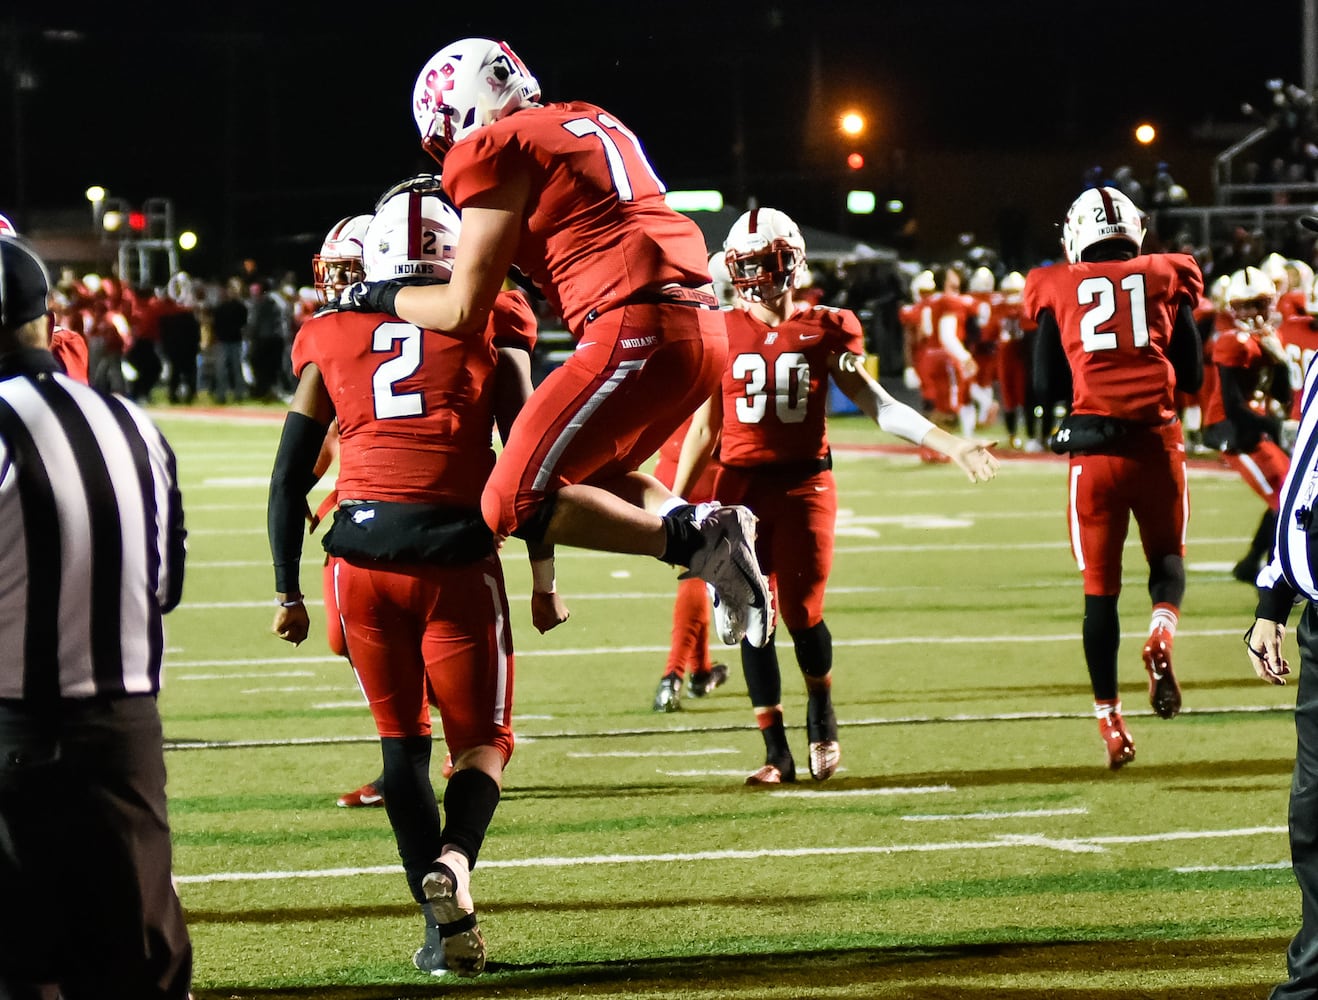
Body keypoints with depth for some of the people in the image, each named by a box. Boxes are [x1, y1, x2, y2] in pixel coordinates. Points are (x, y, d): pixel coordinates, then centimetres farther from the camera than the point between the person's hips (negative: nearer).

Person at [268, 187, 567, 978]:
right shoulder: (489, 322, 6)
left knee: (404, 738, 13)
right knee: (483, 737, 11)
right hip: (455, 553, -2)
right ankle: (454, 858, -19)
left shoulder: (331, 334, 12)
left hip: (361, 551, 2)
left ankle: (445, 925, 5)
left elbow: (290, 475, 13)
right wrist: (545, 581, 10)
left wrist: (289, 590, 19)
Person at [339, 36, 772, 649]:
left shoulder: (495, 152, -2)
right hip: (703, 328, 9)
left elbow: (464, 312, -2)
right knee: (589, 479, 23)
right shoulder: (589, 123, 23)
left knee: (516, 503, -5)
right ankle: (704, 529, 1)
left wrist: (379, 295, 13)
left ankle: (694, 540, -14)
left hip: (638, 333, -9)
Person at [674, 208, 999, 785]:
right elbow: (704, 426, 9)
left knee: (802, 611, -7)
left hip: (804, 483, -1)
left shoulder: (824, 331, 3)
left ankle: (822, 721, 22)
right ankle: (776, 752, 7)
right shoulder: (724, 333, 4)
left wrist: (950, 445, -3)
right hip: (741, 485, 1)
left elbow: (878, 405, 4)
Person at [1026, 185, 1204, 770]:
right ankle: (1162, 629, -13)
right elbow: (1191, 375, 9)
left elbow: (1046, 387, 7)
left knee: (1100, 587, 9)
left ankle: (1109, 718, 8)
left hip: (1095, 449, 0)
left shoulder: (1058, 290, 6)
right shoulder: (1166, 279, 7)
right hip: (1158, 442, 0)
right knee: (1167, 557, 19)